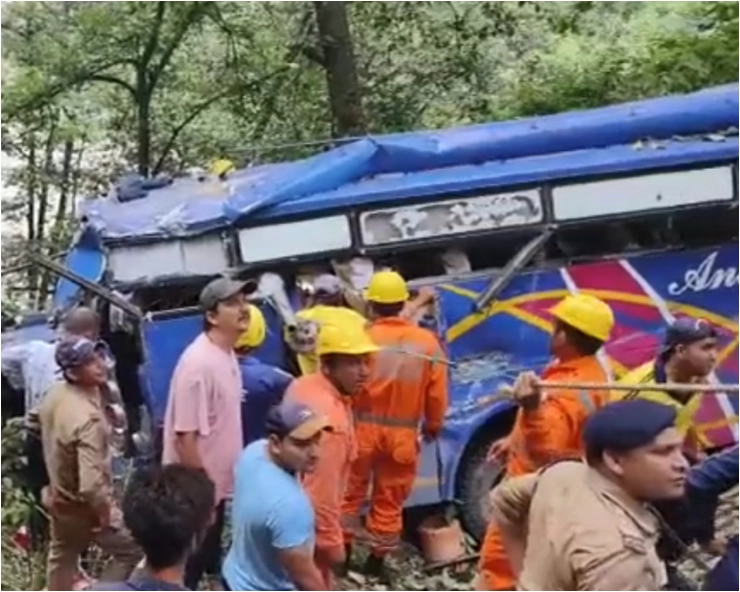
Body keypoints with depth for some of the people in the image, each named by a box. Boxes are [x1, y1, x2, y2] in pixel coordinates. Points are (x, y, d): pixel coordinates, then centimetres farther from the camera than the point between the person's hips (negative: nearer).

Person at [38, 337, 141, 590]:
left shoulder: (54, 395, -10)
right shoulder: (87, 419, -37)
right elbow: (91, 485, -39)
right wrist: (104, 512, -21)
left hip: (59, 498, 9)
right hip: (84, 506, -8)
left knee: (62, 555, 29)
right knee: (133, 551, 9)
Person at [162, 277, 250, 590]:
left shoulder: (227, 355, 3)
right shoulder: (198, 363, -27)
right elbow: (185, 436, -27)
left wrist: (214, 485, 18)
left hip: (217, 485, 9)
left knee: (208, 562, 25)